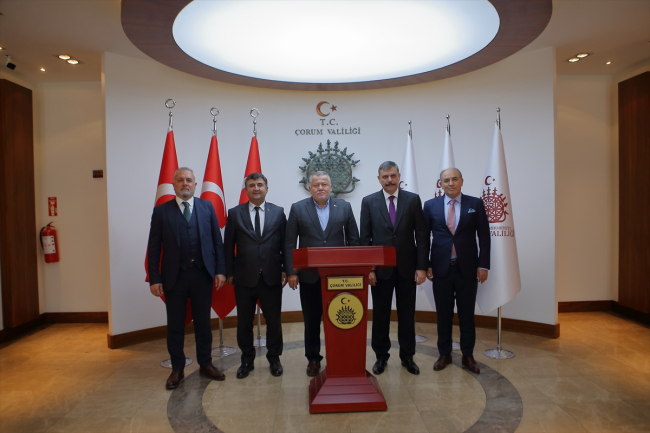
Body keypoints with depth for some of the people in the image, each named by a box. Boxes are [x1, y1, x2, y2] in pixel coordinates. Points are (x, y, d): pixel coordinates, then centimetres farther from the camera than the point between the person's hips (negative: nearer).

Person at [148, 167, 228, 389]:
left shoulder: (207, 207, 6)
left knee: (203, 322, 12)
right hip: (174, 276, -1)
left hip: (202, 273, 1)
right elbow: (154, 247, 1)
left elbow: (217, 241, 3)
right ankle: (177, 369, 27)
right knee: (175, 325, 10)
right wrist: (154, 278, -5)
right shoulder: (161, 211, 3)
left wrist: (220, 270, -3)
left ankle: (205, 364, 29)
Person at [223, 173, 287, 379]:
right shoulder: (235, 213, 3)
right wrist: (229, 273, 0)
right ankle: (247, 360, 31)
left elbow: (285, 244, 3)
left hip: (272, 277, 0)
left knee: (274, 321, 10)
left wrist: (286, 270, -2)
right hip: (244, 278, 0)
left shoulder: (278, 212, 4)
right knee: (244, 322, 12)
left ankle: (274, 358, 30)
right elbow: (228, 246, 4)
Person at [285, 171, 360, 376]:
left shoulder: (344, 207, 4)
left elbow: (354, 240, 6)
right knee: (311, 320, 10)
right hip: (309, 275, 0)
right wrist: (291, 272, -5)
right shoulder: (298, 208, 1)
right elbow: (289, 244, -1)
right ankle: (313, 359, 27)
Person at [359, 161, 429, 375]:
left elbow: (421, 235, 0)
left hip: (407, 267, 1)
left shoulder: (413, 199, 1)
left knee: (407, 314, 11)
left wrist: (422, 267, -6)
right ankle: (381, 356, 27)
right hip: (380, 268, 0)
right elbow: (365, 238, -1)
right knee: (380, 314, 10)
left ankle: (407, 356, 28)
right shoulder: (368, 202, 0)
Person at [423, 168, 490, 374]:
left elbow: (484, 236, 1)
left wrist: (483, 265, -4)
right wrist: (425, 265, -3)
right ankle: (444, 354, 25)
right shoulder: (430, 205, 3)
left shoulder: (475, 204, 2)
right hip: (441, 268, 0)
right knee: (443, 314, 10)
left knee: (467, 314, 9)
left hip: (467, 268, 0)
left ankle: (468, 355, 25)